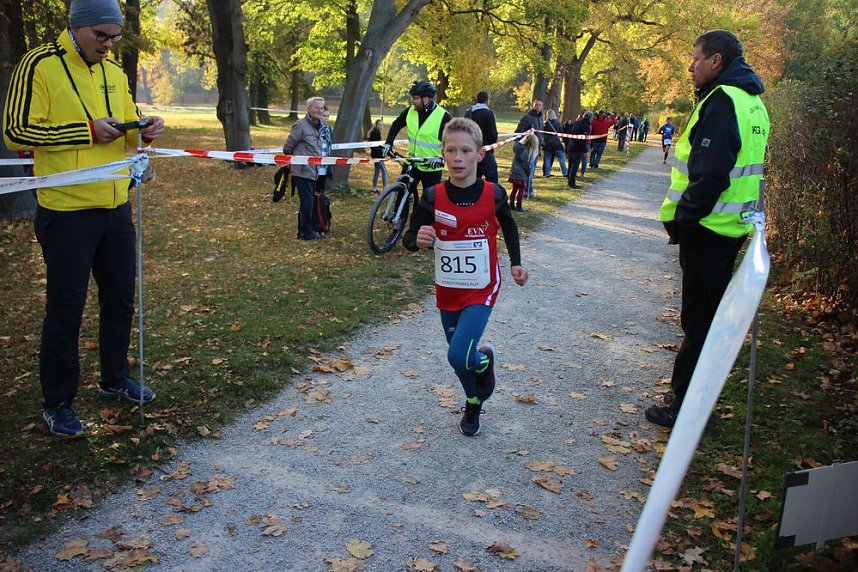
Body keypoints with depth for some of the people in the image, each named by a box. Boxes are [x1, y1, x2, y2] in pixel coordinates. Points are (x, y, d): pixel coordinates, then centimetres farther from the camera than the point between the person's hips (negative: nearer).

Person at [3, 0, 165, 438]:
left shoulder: (114, 73, 10)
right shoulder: (40, 66, -10)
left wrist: (143, 131, -4)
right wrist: (87, 130, -20)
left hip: (116, 208, 7)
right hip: (66, 212, -6)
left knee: (120, 298, 15)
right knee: (66, 308, 1)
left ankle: (115, 378, 34)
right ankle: (57, 403, 17)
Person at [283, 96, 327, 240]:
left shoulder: (319, 126, 11)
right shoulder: (300, 125, -13)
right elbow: (288, 147, -6)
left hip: (313, 172, 8)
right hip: (303, 171, -8)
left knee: (308, 202, 13)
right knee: (307, 202, -4)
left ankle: (303, 230, 23)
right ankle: (307, 232, 6)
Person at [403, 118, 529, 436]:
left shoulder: (493, 195, -11)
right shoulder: (433, 198, -12)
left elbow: (509, 227, 9)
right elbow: (409, 239, -8)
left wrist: (515, 263, 1)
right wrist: (418, 240, -30)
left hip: (481, 291, -2)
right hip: (447, 291, 2)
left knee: (459, 356, -18)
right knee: (459, 356, 16)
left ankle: (485, 360, 18)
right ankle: (474, 404, 45)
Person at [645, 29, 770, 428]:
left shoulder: (721, 102, -17)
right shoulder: (750, 102, 15)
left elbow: (708, 174, -25)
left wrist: (681, 219, -14)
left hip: (707, 229, -10)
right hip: (731, 227, 10)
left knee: (698, 319, -3)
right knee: (709, 314, 17)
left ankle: (683, 407, 7)